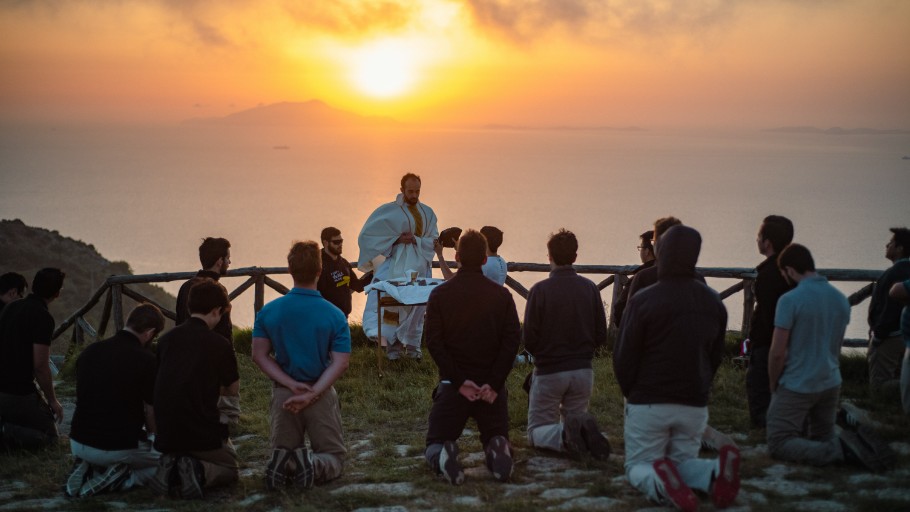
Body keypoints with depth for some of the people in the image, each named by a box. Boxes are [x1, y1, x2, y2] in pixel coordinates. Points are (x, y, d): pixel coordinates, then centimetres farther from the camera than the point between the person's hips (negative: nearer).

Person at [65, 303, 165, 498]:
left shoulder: (89, 351, 4)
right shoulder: (146, 360, -14)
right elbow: (152, 412, -5)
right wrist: (150, 433, 20)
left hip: (79, 444, 6)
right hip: (121, 448, -6)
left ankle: (87, 470, 5)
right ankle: (122, 479, -6)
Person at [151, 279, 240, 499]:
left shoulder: (166, 339, 3)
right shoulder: (219, 344, -9)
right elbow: (233, 391, 7)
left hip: (166, 434, 4)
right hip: (203, 433, -4)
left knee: (173, 455, 36)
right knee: (229, 468, 23)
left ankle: (169, 469, 0)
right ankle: (200, 472, -10)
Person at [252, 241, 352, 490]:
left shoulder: (268, 311, -2)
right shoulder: (334, 315, -8)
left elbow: (259, 355, -4)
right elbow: (340, 362, -14)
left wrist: (292, 385, -9)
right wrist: (313, 393, -16)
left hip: (282, 394, 2)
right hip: (321, 394, -2)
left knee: (283, 451, 22)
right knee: (333, 456, 13)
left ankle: (282, 462, -15)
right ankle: (314, 464, -22)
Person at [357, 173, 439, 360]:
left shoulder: (427, 213, 8)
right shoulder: (390, 211, -3)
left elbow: (434, 240, 5)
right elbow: (369, 233, -4)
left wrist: (416, 240, -13)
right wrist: (396, 239, -10)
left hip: (420, 266, 3)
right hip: (397, 265, -3)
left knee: (417, 306, 5)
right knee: (393, 303, -10)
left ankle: (413, 345, 13)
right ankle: (393, 345, -4)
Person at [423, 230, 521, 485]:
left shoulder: (440, 294, -1)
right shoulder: (502, 295, 2)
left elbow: (434, 342, -9)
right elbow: (512, 341, -8)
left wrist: (459, 381, -11)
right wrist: (494, 384, -10)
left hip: (453, 384, -1)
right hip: (492, 384, 1)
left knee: (434, 444, 10)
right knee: (496, 438, 17)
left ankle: (443, 457, -26)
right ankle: (498, 450, -19)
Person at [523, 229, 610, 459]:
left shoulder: (540, 290, -13)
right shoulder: (590, 289, -3)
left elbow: (528, 339, -12)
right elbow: (601, 337, 1)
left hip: (549, 370, -3)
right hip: (583, 369, 3)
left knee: (537, 431, 10)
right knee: (574, 418, 20)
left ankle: (565, 435, -23)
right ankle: (586, 430, -16)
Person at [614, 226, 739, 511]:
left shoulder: (643, 301, -14)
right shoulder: (714, 303, 3)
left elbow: (623, 358, -10)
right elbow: (715, 356, 9)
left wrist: (631, 392, 7)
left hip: (648, 402, -4)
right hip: (694, 404, 4)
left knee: (638, 466, 11)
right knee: (682, 462, 19)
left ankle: (659, 483, -26)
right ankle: (716, 472, -16)